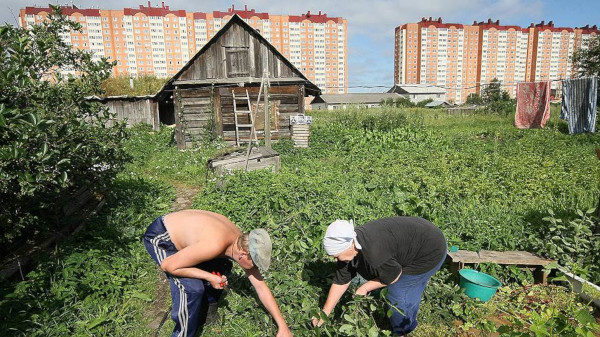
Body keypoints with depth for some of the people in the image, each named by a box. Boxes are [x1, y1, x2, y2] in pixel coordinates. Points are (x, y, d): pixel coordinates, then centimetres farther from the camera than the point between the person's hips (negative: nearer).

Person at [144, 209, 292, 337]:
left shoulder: (243, 243, -12)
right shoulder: (214, 245, -38)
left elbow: (261, 287, -5)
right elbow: (168, 265, -29)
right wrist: (210, 277, -23)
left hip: (180, 231, 8)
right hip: (160, 237, -8)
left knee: (221, 268, 8)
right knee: (192, 288, -21)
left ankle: (207, 308, 30)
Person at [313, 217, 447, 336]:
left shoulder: (374, 253, -38)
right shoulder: (348, 245, -11)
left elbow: (394, 276, -19)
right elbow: (340, 282, -2)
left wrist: (365, 288, -10)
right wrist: (325, 312, 1)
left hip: (430, 251, -7)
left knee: (397, 294, -1)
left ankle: (402, 332, 26)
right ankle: (410, 325, 46)